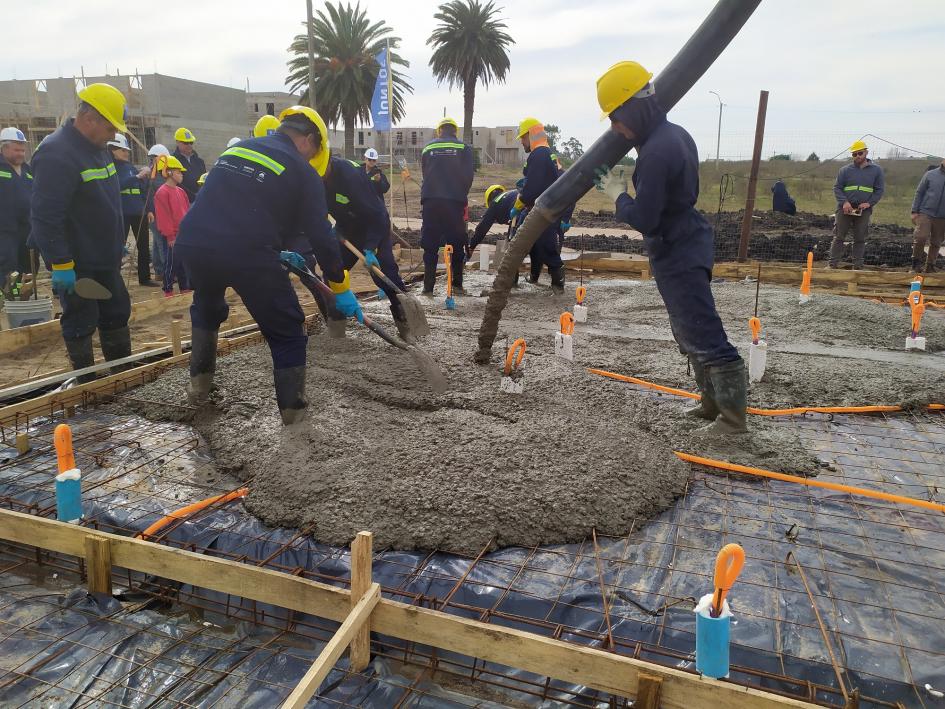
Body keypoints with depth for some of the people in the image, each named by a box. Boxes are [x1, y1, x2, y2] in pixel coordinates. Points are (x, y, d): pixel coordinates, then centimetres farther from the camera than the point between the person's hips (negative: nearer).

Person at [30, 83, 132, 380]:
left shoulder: (96, 149, 9)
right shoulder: (56, 154, -21)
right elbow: (45, 216, -24)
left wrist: (118, 243, 23)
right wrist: (60, 264, -25)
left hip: (105, 258, 9)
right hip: (76, 264, -9)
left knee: (117, 313, 16)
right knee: (81, 322, 3)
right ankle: (87, 380, 16)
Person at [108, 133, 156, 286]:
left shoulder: (131, 167, 12)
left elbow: (144, 189, 12)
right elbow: (117, 185, -22)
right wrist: (137, 177, -26)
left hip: (138, 212, 6)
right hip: (121, 214, -6)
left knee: (143, 246, 10)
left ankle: (145, 277, 20)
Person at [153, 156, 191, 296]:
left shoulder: (180, 191, 13)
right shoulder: (162, 192, -13)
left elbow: (187, 211, 16)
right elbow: (163, 216, -16)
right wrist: (170, 235, -17)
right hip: (172, 236, -8)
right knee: (171, 263, -2)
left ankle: (185, 288, 22)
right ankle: (168, 291, 6)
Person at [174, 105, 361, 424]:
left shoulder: (238, 149, 23)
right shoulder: (302, 171, 6)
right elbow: (320, 233, 3)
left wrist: (275, 252, 36)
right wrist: (341, 288, 11)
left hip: (191, 244, 6)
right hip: (246, 255, -6)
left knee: (206, 310, 35)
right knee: (286, 333, 11)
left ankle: (199, 384, 41)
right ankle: (293, 411, 14)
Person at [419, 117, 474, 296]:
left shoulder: (428, 148, 11)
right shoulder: (464, 148, 5)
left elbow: (424, 174, 16)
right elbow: (469, 175, 1)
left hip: (430, 201, 1)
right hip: (455, 201, -1)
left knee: (430, 245, 4)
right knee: (457, 244, 9)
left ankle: (428, 287, 1)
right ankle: (457, 285, 10)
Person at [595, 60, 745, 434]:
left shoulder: (656, 152, -24)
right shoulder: (675, 134, 7)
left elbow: (643, 219, -24)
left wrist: (617, 193, -7)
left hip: (678, 255, -11)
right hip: (685, 247, 11)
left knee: (704, 335, -4)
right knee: (690, 333, 19)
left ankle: (733, 415, 5)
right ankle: (714, 402, 31)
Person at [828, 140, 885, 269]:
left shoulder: (876, 170, 7)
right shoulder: (845, 170, 6)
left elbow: (880, 190, 7)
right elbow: (837, 188, 4)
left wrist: (869, 203, -8)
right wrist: (844, 202, -13)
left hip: (864, 209, 1)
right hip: (845, 208, 0)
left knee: (860, 239, 4)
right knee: (839, 237, -2)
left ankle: (857, 266, 8)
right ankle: (833, 264, 1)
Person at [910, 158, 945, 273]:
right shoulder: (930, 175, 2)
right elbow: (919, 193, 4)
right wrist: (914, 211, -1)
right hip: (925, 213, -2)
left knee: (936, 243, 7)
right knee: (921, 237, -18)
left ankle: (930, 266, 19)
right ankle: (917, 261, 3)